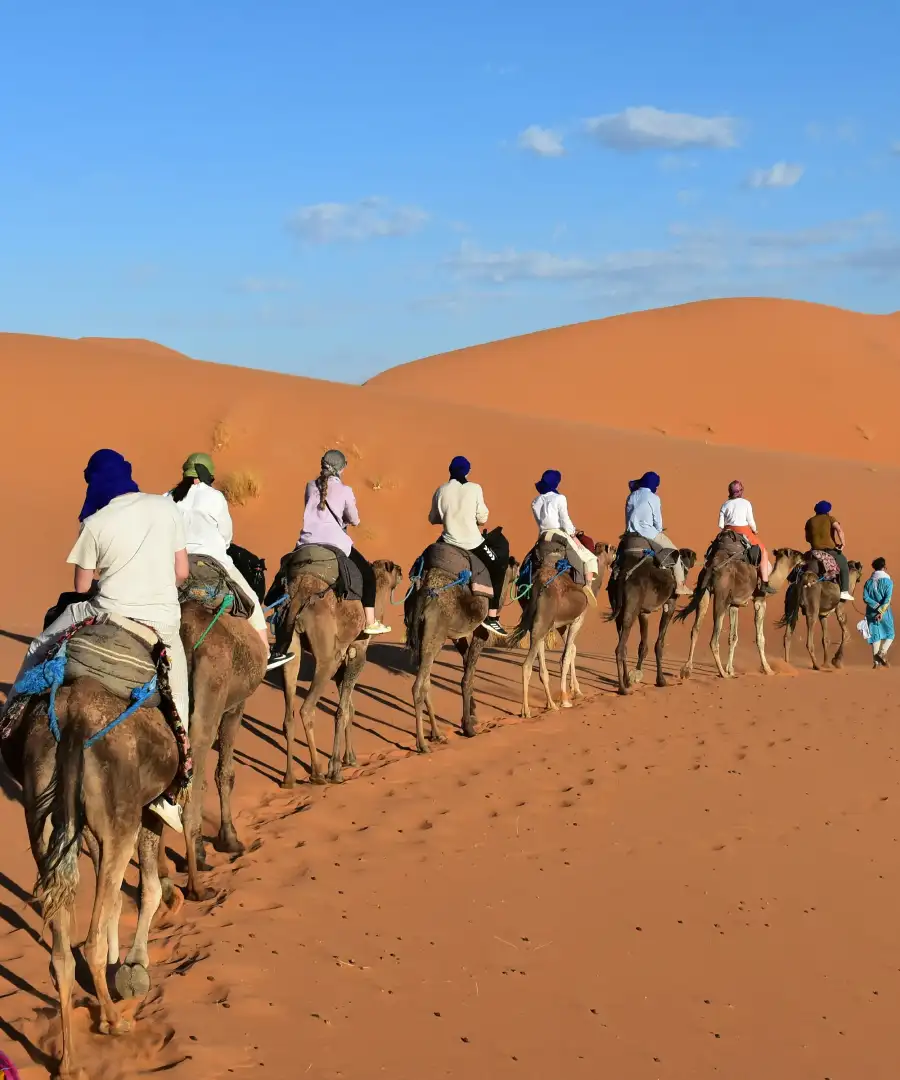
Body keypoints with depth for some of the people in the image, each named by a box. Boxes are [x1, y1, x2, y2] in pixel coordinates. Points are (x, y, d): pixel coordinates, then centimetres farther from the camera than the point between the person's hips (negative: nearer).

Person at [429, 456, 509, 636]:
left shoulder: (441, 491, 1)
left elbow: (433, 518, 10)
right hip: (473, 544, -3)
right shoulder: (474, 488, -7)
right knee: (499, 565, 16)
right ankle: (492, 617, 8)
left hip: (448, 543, 3)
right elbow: (483, 518, -4)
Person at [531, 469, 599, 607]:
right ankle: (588, 585, -16)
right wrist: (574, 536, 2)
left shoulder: (535, 502, 10)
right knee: (589, 558, 3)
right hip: (559, 535, -5)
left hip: (543, 536, 5)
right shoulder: (559, 498, -6)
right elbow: (565, 520, -9)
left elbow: (540, 521, 13)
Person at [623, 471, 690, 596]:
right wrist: (659, 532, 14)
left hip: (632, 533, 6)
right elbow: (658, 520, -3)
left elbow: (628, 517, 12)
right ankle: (679, 585, 2)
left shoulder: (632, 496, 10)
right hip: (648, 533, -6)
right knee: (674, 552, 6)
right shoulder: (653, 498, -7)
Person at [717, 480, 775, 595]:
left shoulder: (725, 504, 3)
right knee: (763, 553, 9)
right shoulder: (746, 503, -6)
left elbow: (720, 525, 2)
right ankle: (764, 584, 2)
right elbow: (751, 522, -5)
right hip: (744, 533, -3)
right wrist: (755, 531, 14)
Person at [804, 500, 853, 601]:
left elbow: (807, 538, 11)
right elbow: (839, 530, -19)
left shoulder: (810, 521, 9)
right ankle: (844, 591, 5)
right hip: (830, 549, -3)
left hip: (816, 550, 3)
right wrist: (842, 544, -11)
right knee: (844, 566, 15)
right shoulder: (830, 519, -2)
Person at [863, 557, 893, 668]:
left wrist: (876, 606, -9)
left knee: (875, 636, 7)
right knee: (890, 634, 12)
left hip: (871, 613, 3)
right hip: (885, 613, -3)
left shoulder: (869, 582, 3)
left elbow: (865, 597, -7)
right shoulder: (888, 582, -6)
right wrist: (881, 611, -18)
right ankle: (882, 653, -10)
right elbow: (887, 599, -17)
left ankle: (876, 661, 5)